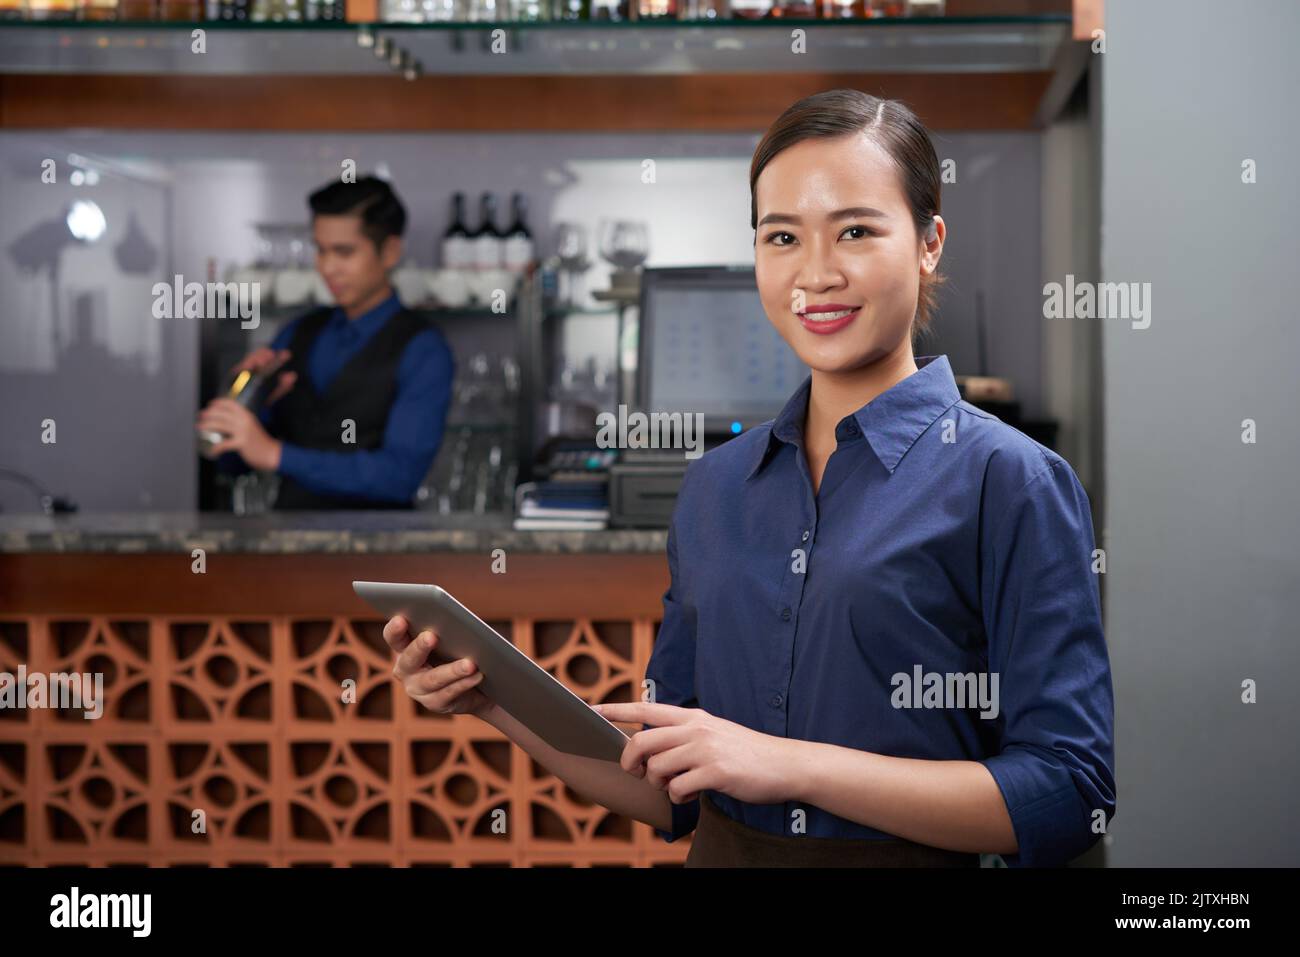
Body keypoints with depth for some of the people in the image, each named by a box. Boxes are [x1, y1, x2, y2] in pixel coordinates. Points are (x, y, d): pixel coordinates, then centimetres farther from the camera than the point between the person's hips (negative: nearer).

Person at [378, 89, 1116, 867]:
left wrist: (793, 765, -21)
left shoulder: (1010, 481, -12)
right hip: (724, 851, 4)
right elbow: (674, 795, 7)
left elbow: (1068, 798, -18)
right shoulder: (715, 488, 2)